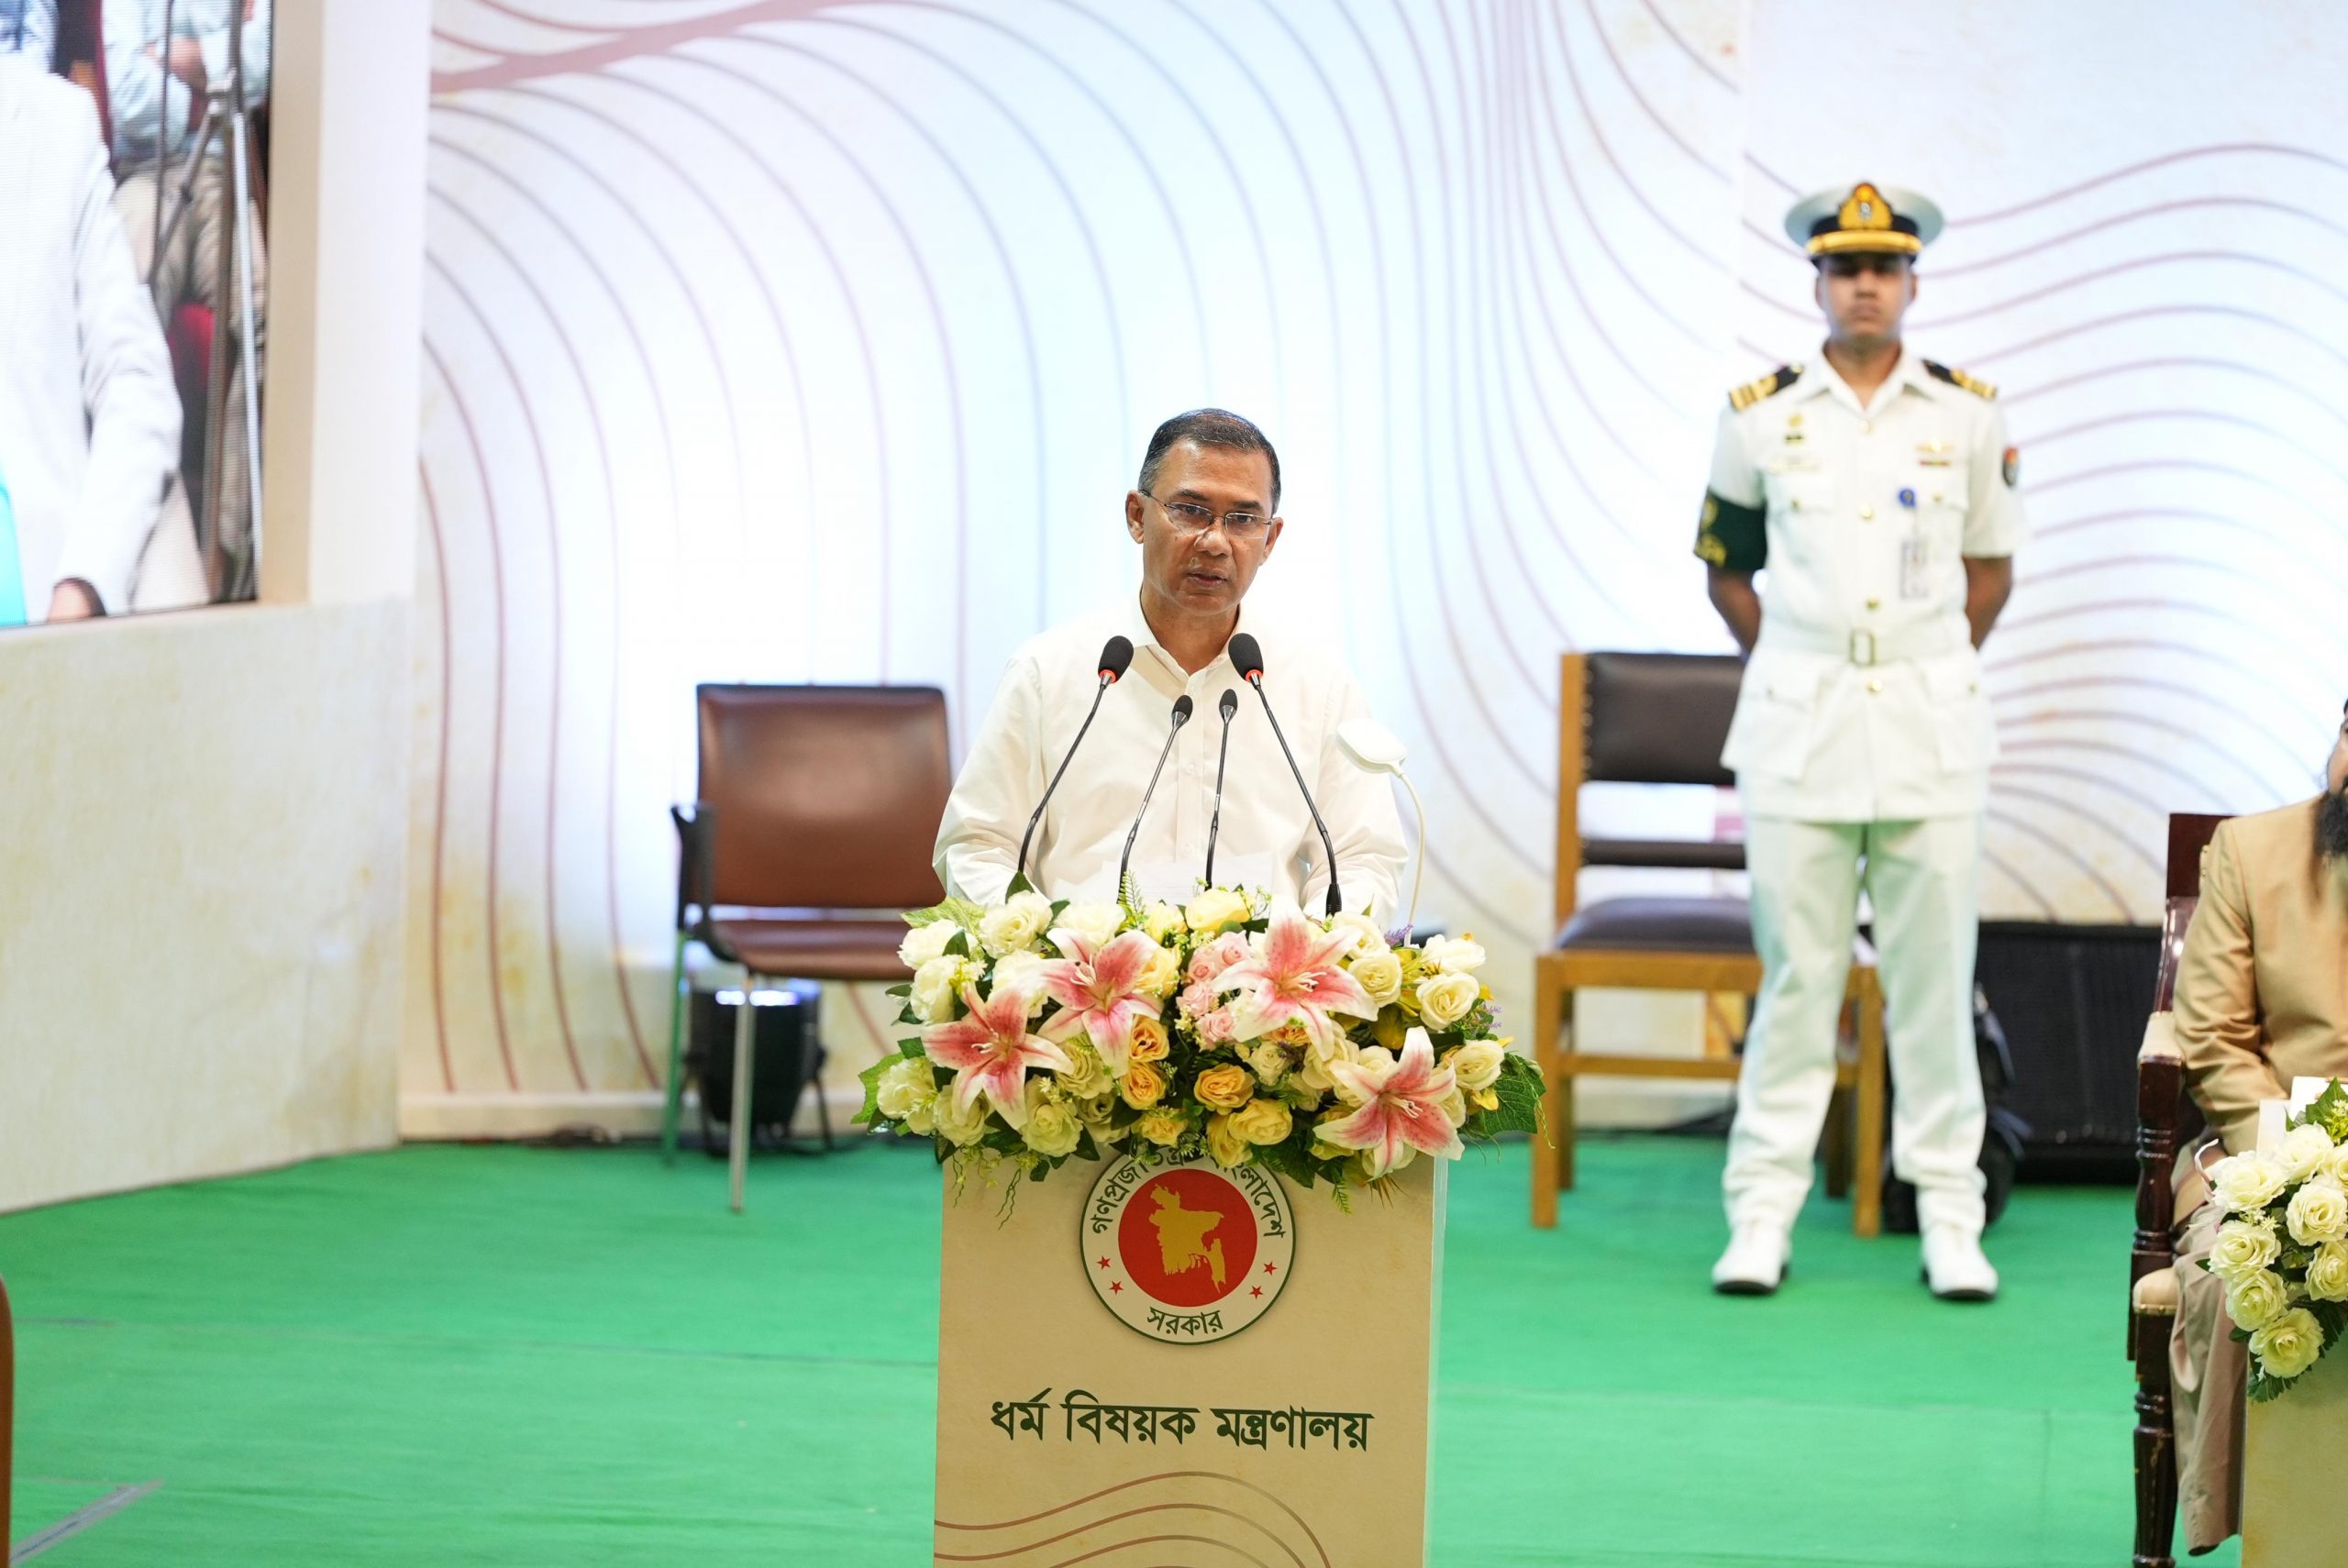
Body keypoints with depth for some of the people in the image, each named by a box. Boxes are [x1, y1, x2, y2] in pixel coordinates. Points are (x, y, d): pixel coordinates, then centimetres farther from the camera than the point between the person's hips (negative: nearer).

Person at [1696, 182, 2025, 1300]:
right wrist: (1793, 671, 7)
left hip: (1931, 732, 1)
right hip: (1798, 729, -1)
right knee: (1795, 974, 0)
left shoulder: (1968, 416, 5)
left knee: (1934, 977, 1)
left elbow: (1991, 566, 15)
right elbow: (1724, 567, 13)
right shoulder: (1761, 416, 3)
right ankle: (1762, 1215, 5)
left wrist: (1935, 668, 7)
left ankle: (1949, 1221, 5)